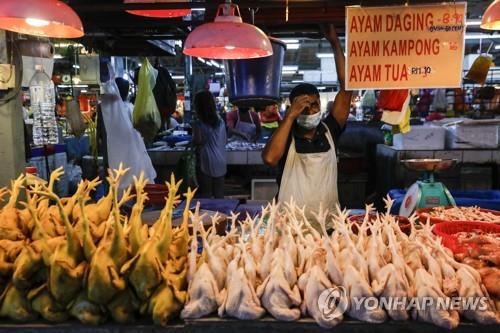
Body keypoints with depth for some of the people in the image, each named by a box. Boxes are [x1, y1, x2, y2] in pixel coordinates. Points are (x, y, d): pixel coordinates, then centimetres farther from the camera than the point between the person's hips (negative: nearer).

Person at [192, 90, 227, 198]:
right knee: (219, 194, 11)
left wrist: (193, 141, 2)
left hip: (206, 163, -5)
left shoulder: (199, 125, -10)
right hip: (220, 163, 5)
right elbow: (225, 140, 11)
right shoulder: (220, 121, 5)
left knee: (205, 194, 5)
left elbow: (198, 141, -18)